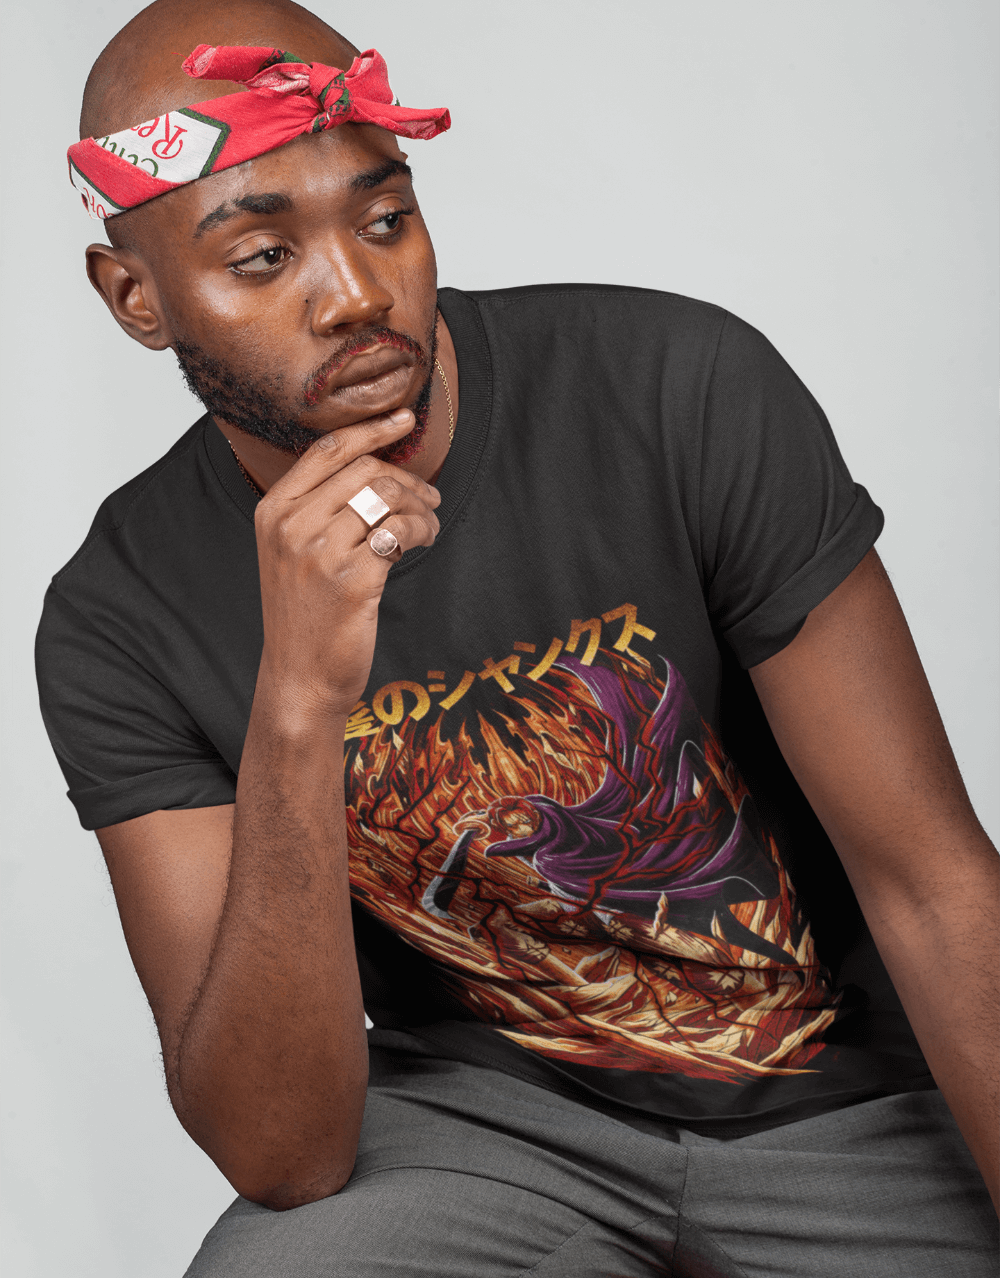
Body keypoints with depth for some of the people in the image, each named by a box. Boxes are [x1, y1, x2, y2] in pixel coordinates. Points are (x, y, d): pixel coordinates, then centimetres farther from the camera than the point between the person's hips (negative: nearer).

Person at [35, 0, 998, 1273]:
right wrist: (293, 715, -33)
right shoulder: (119, 621, -13)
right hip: (485, 1110, -1)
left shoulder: (686, 389, -16)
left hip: (845, 1088, 2)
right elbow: (280, 1156, -20)